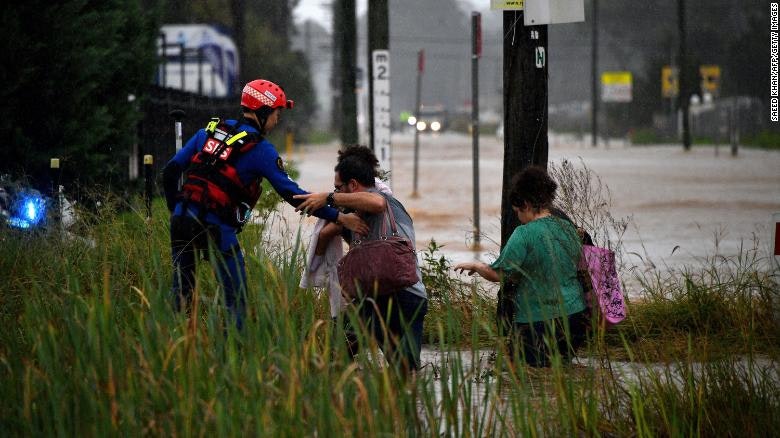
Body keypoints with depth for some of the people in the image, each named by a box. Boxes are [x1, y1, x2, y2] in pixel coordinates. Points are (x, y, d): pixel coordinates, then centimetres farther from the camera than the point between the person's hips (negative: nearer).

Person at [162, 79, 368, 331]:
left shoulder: (209, 131, 13)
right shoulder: (261, 149, -3)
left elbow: (171, 170, 12)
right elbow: (292, 194, -8)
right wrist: (338, 217, -5)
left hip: (182, 218, 6)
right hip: (217, 226, -5)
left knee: (181, 292, 13)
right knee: (236, 298, 2)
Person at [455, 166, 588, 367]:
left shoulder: (525, 234, -13)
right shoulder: (569, 229, 7)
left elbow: (498, 274, -12)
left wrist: (475, 266, 8)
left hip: (538, 322, -7)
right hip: (575, 317, 7)